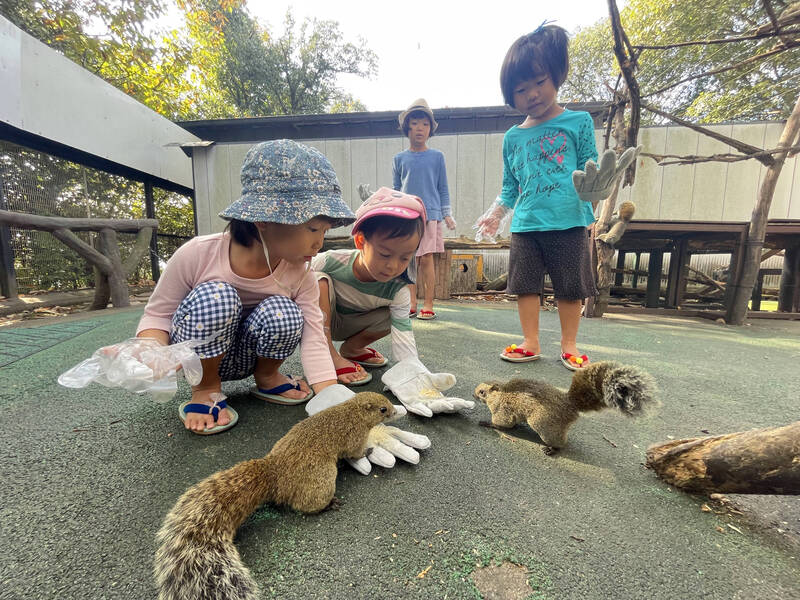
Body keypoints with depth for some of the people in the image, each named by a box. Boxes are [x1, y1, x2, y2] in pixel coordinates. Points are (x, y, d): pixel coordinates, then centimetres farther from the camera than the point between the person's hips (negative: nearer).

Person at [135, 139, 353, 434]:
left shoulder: (300, 276, -18)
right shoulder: (198, 255, -24)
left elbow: (314, 342, -21)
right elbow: (157, 315, -11)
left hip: (246, 356, 2)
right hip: (196, 356, -1)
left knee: (283, 312, -31)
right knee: (215, 296, -33)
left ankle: (266, 376, 2)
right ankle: (206, 387, -6)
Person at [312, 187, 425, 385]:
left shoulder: (398, 292, -27)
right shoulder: (331, 261, -31)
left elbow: (404, 343, -31)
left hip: (347, 326, 2)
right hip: (318, 321, -2)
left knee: (393, 316, -23)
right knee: (320, 280, -32)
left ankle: (350, 348, 2)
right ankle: (330, 356, -25)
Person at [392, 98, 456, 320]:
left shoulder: (436, 156, 8)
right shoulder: (399, 159, 11)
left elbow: (443, 188, 10)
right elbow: (396, 190, 15)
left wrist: (447, 214, 4)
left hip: (430, 213, -2)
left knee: (427, 258, -5)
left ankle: (428, 304, 3)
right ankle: (412, 304, 13)